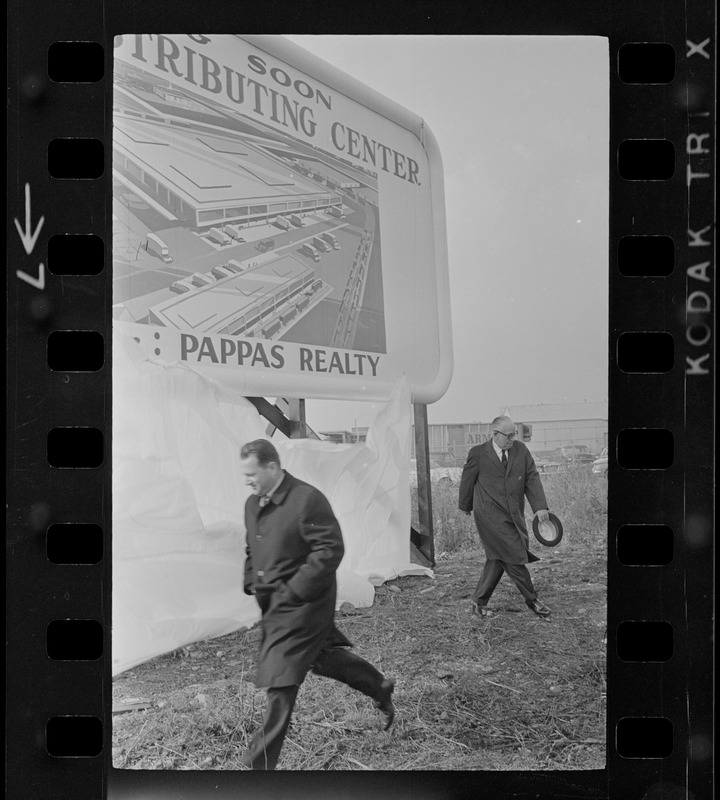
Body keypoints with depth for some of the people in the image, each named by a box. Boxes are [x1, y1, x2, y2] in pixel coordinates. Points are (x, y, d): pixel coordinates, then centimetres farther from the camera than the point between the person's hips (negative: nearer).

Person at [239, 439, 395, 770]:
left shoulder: (307, 499, -21)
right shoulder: (253, 503, 6)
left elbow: (330, 549, -22)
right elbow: (251, 550, 20)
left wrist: (294, 590, -22)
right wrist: (251, 582, 6)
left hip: (301, 605, -8)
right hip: (272, 604, 8)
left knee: (281, 681, -4)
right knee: (320, 657, 21)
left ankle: (261, 761, 9)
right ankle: (379, 687, 43)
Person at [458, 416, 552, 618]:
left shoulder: (521, 450, 4)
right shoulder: (478, 454, -8)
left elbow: (532, 478, -1)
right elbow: (467, 480, 5)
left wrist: (540, 506, -13)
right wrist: (466, 505, 16)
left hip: (514, 514, 5)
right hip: (490, 515, -5)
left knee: (498, 559, 9)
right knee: (514, 557, -7)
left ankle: (479, 601, 21)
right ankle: (531, 599, 9)